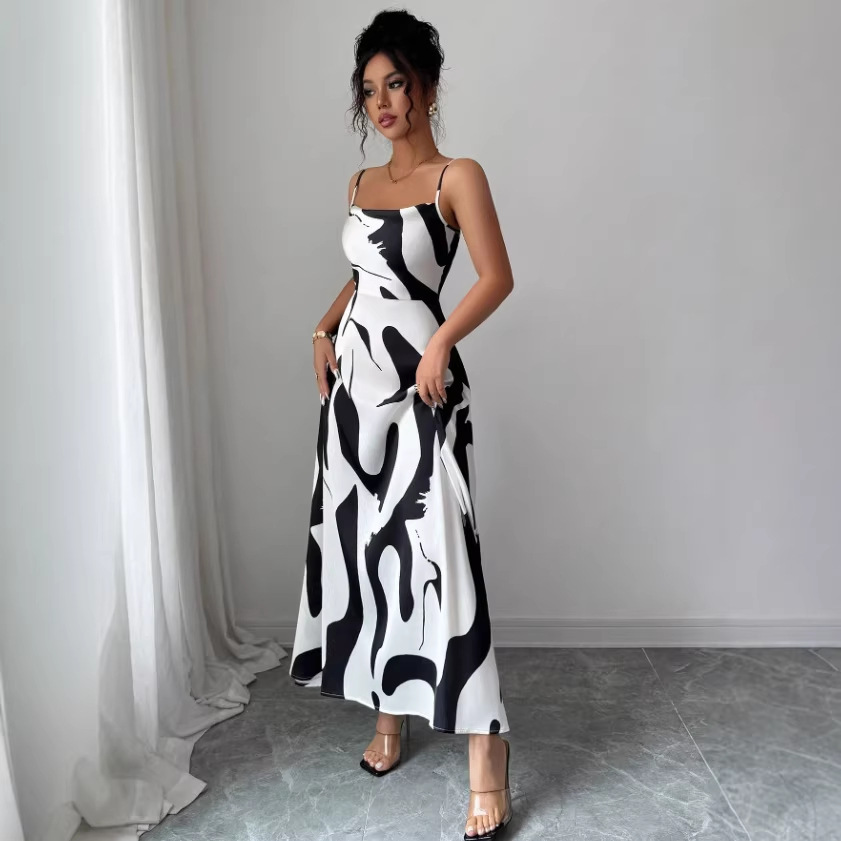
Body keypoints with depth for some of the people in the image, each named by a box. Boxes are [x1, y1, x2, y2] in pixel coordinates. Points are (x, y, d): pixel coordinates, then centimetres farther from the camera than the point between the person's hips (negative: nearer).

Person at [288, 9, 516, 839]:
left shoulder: (458, 176, -3)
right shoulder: (362, 182, 17)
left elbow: (497, 278, -11)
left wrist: (441, 344, -22)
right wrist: (323, 328, 10)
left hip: (416, 380, -7)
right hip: (354, 375, 7)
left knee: (435, 548, -10)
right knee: (359, 539, 9)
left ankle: (486, 750, 0)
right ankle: (387, 711, 25)